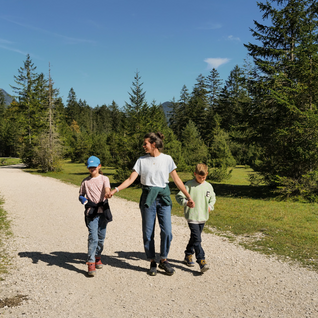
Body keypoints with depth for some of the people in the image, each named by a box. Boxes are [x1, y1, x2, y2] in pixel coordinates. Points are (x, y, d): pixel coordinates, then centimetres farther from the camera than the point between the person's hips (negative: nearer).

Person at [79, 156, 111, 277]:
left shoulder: (104, 179, 5)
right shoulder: (85, 181, 10)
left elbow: (107, 189, -14)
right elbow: (81, 194, 18)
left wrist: (108, 193, -39)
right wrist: (82, 199, -7)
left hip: (103, 210, 1)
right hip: (91, 211, -1)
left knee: (101, 237, 11)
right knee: (93, 237, -12)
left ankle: (98, 257, 33)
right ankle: (91, 263, -9)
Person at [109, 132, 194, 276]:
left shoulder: (167, 159, 2)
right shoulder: (141, 160, 4)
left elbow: (177, 180, 6)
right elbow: (131, 179, 0)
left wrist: (189, 197, 6)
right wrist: (115, 190, -13)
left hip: (163, 197, 0)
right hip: (148, 198, 0)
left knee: (167, 232, -4)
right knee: (148, 232, 3)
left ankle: (163, 260, 17)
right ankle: (152, 263, 19)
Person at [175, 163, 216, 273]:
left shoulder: (208, 186, 8)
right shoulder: (189, 185, -7)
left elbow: (212, 198, 24)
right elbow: (178, 196, -7)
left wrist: (210, 206, 7)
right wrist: (186, 202, -25)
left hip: (203, 217, 5)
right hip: (192, 217, -5)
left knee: (194, 238, 16)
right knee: (197, 239, -12)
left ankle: (188, 256, 32)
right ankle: (202, 261, -11)